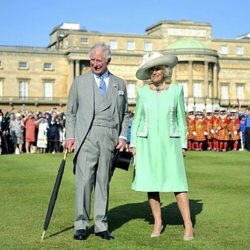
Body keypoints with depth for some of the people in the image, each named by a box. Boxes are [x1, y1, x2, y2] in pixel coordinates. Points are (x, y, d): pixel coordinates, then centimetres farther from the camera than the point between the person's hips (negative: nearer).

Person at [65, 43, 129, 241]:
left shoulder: (119, 84, 15)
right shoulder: (80, 81, 11)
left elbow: (125, 114, 17)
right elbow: (71, 112, 11)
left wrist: (123, 136, 4)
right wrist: (70, 136, 1)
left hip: (110, 138, 2)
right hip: (86, 136, -1)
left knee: (103, 182, 5)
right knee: (84, 180, -9)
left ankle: (101, 226, 10)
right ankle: (81, 225, -1)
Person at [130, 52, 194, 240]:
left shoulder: (176, 90, 1)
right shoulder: (143, 92, 5)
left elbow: (181, 119, 5)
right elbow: (137, 119, 9)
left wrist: (183, 144, 2)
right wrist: (133, 144, 3)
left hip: (169, 143, -2)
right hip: (147, 143, 2)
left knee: (177, 182, -7)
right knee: (150, 183, 3)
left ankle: (188, 225, -4)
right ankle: (158, 223, 15)